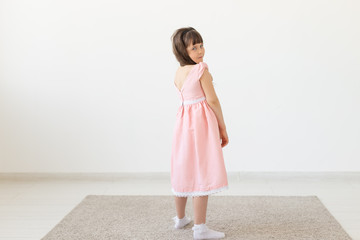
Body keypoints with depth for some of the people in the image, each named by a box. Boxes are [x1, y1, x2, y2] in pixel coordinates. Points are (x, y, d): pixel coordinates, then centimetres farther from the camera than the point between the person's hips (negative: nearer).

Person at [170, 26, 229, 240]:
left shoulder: (178, 74, 11)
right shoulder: (202, 69, -11)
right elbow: (212, 100, -13)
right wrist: (223, 128, -4)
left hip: (183, 121, 8)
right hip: (202, 122, -8)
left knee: (184, 170, 17)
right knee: (202, 172, -6)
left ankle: (180, 218, 31)